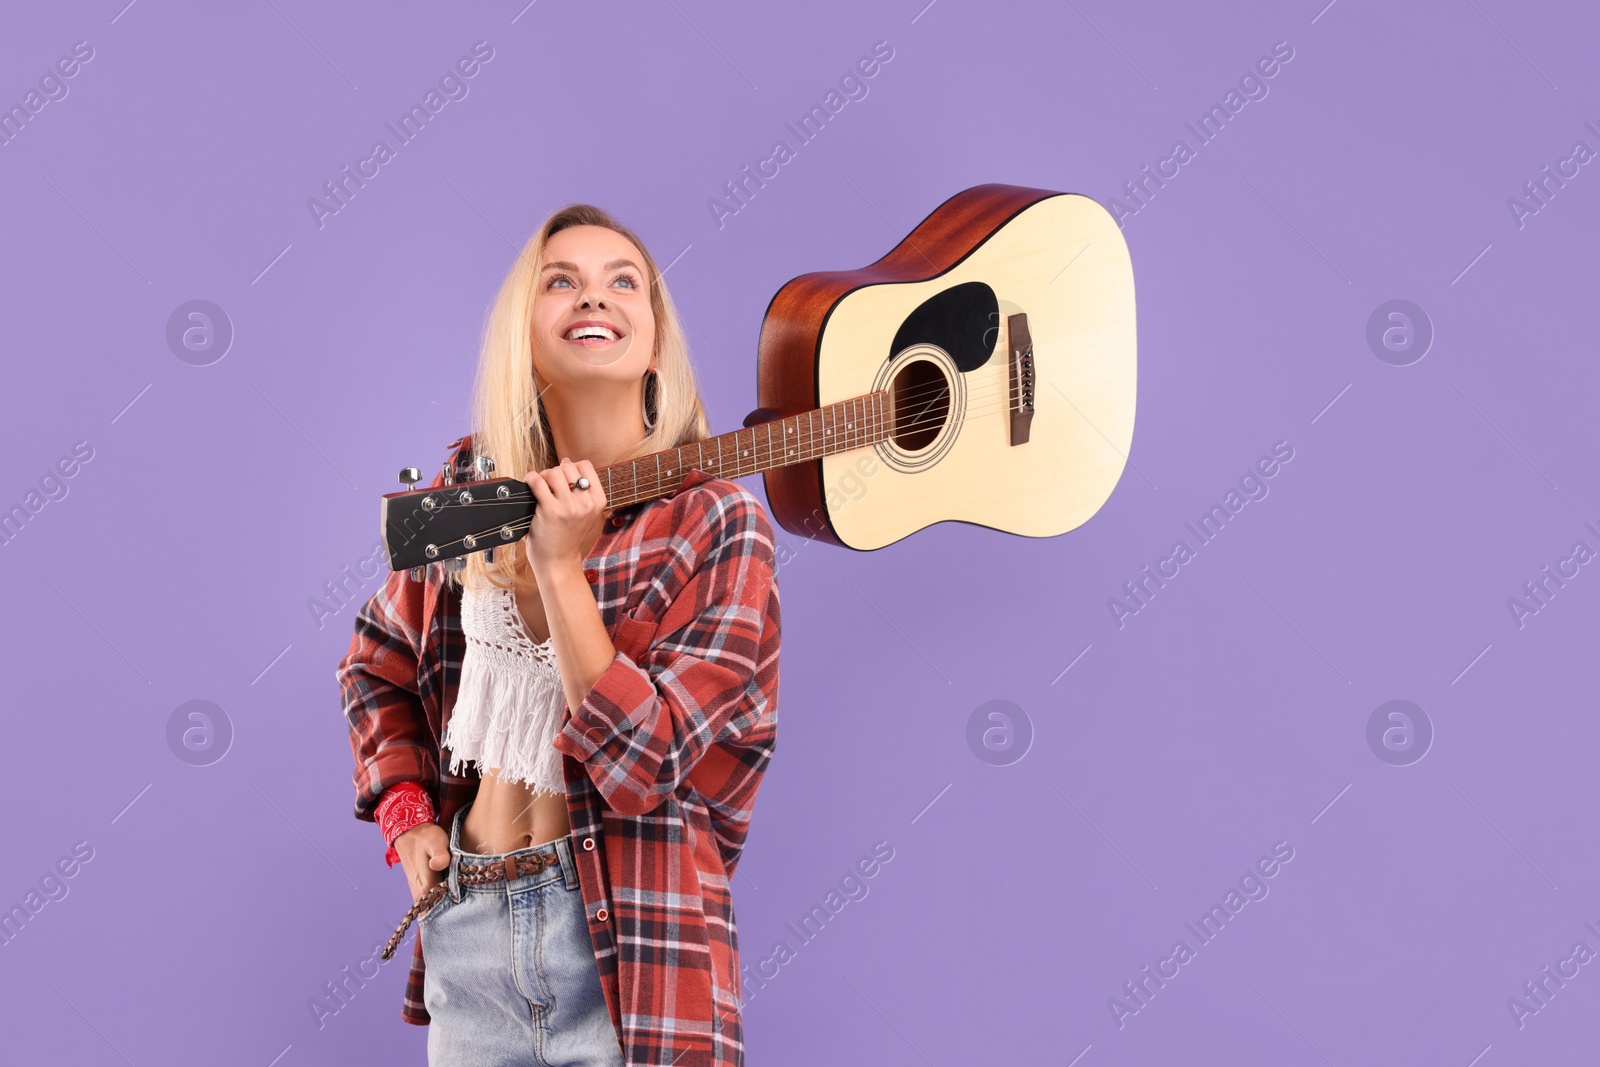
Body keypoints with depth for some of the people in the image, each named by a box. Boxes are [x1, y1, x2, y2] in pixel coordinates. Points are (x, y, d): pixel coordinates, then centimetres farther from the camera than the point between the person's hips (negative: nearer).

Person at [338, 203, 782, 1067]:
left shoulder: (716, 524, -10)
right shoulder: (472, 485, 3)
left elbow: (638, 765, -17)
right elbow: (377, 661, 18)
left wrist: (560, 565, -20)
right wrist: (404, 812, 5)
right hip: (463, 925, 4)